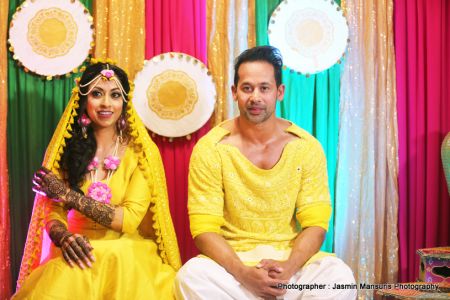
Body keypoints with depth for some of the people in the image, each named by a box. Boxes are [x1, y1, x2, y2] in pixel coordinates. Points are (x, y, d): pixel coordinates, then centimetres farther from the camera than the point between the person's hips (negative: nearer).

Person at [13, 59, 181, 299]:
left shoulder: (141, 151, 0)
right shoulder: (67, 148, 6)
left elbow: (129, 219, -9)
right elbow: (53, 215, 3)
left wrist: (69, 195, -12)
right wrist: (64, 237, -21)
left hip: (127, 250, -1)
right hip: (80, 252, 1)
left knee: (120, 263, -37)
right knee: (65, 275, -35)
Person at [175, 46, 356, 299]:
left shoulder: (307, 148, -1)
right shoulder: (210, 149, -6)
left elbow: (316, 225, -2)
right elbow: (204, 230, -10)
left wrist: (288, 268, -22)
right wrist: (244, 273, -26)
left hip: (291, 258, 1)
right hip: (231, 260, -1)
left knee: (340, 276, -28)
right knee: (191, 276, -32)